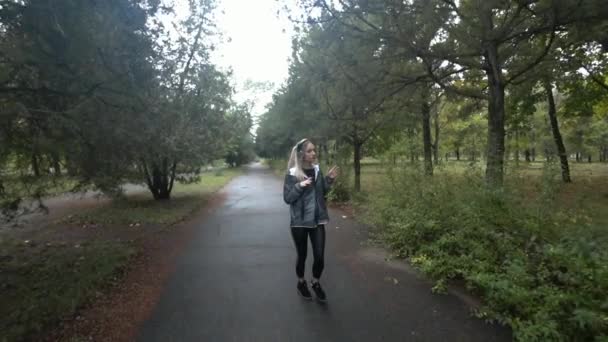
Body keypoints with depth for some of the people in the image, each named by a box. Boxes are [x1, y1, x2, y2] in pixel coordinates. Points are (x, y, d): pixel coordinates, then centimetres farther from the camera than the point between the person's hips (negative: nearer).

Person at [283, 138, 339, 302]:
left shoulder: (317, 170, 2)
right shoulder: (292, 174, -11)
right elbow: (287, 198, -10)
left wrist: (329, 180, -3)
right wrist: (299, 186, -25)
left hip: (317, 220, 3)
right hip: (299, 222, -3)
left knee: (319, 256, 2)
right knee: (302, 255, 12)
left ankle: (315, 283, 30)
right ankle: (301, 283, 38)